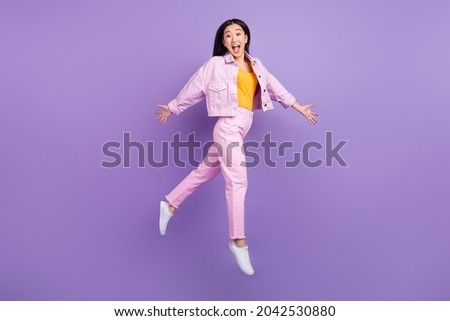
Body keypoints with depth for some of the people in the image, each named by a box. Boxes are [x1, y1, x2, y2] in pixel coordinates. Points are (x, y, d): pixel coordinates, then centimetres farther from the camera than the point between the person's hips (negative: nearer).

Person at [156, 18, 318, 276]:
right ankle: (239, 242, -2)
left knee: (205, 172, 14)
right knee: (237, 181, -11)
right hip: (229, 126, -7)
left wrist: (299, 107, 24)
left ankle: (170, 205, 29)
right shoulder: (216, 64, -1)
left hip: (241, 128, 7)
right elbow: (194, 89, 7)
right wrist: (173, 108, 14)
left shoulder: (256, 65, 15)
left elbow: (274, 87, 21)